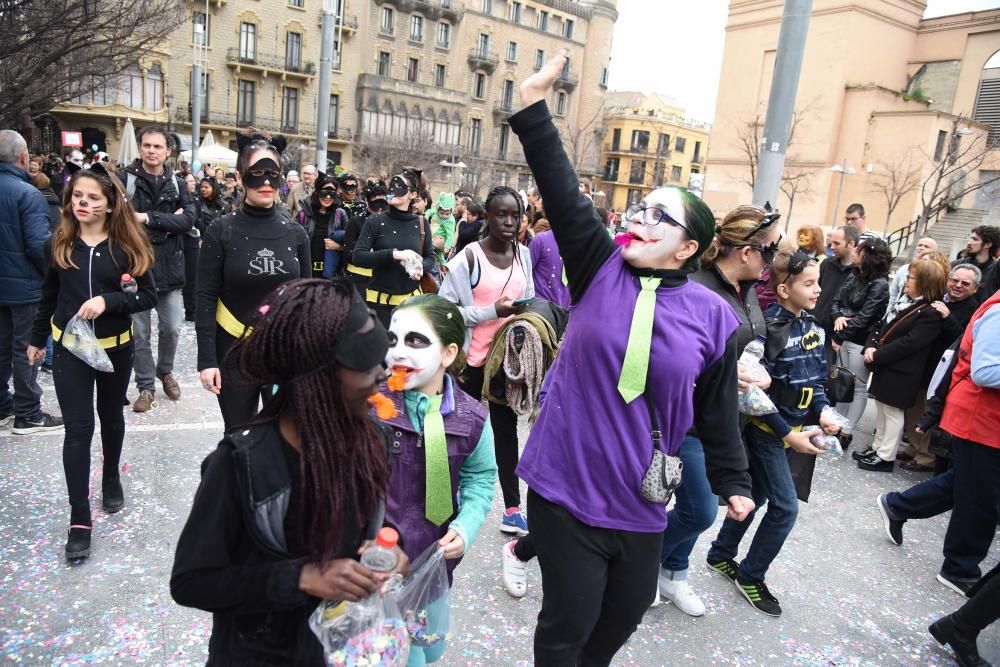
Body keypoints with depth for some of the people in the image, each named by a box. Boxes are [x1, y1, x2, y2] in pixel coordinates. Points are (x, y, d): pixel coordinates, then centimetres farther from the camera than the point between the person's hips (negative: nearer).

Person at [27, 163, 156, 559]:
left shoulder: (127, 245, -8)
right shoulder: (60, 243, -1)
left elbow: (148, 296, -10)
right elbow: (49, 296, 9)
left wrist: (107, 300, -25)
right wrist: (37, 338, 16)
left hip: (116, 348, 0)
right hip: (69, 348, 1)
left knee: (111, 418, 19)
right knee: (78, 430, -3)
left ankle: (111, 479, 44)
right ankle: (79, 519, 2)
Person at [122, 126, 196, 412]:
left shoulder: (177, 183, 7)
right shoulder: (125, 180, -3)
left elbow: (189, 219, -7)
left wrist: (147, 218, -16)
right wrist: (167, 223, -14)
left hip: (169, 267, 2)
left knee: (172, 329, 9)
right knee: (140, 332, 5)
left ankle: (165, 371, 34)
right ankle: (146, 386, 20)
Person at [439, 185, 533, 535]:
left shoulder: (524, 255, 5)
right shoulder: (469, 256, -11)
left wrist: (525, 310, -6)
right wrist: (493, 311, -22)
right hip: (473, 358, -4)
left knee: (506, 431, 11)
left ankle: (512, 511, 19)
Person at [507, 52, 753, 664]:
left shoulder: (713, 315, -4)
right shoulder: (601, 270, -4)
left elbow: (719, 407, 5)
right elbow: (563, 193, -13)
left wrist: (733, 481, 13)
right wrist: (535, 104, -18)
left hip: (641, 502, 2)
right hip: (568, 487, -1)